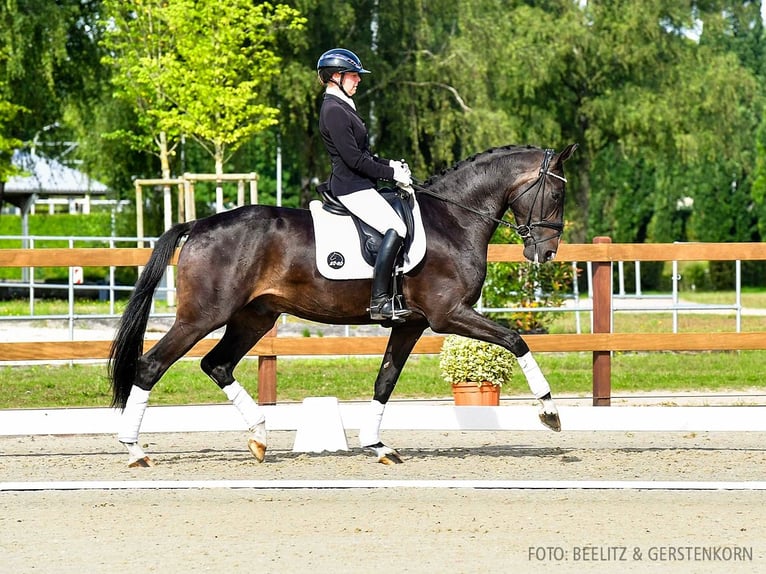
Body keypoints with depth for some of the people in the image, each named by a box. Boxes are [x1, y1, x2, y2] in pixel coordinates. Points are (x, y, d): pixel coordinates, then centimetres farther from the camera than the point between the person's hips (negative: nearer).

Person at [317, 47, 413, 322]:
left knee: (405, 219, 10)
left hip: (359, 185, 11)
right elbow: (353, 159, -21)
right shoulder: (333, 111, -16)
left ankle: (392, 293, 8)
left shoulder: (342, 107, 17)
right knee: (395, 228, -22)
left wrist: (389, 164, 9)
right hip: (351, 186, -11)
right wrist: (391, 173, -14)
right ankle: (379, 301, -25)